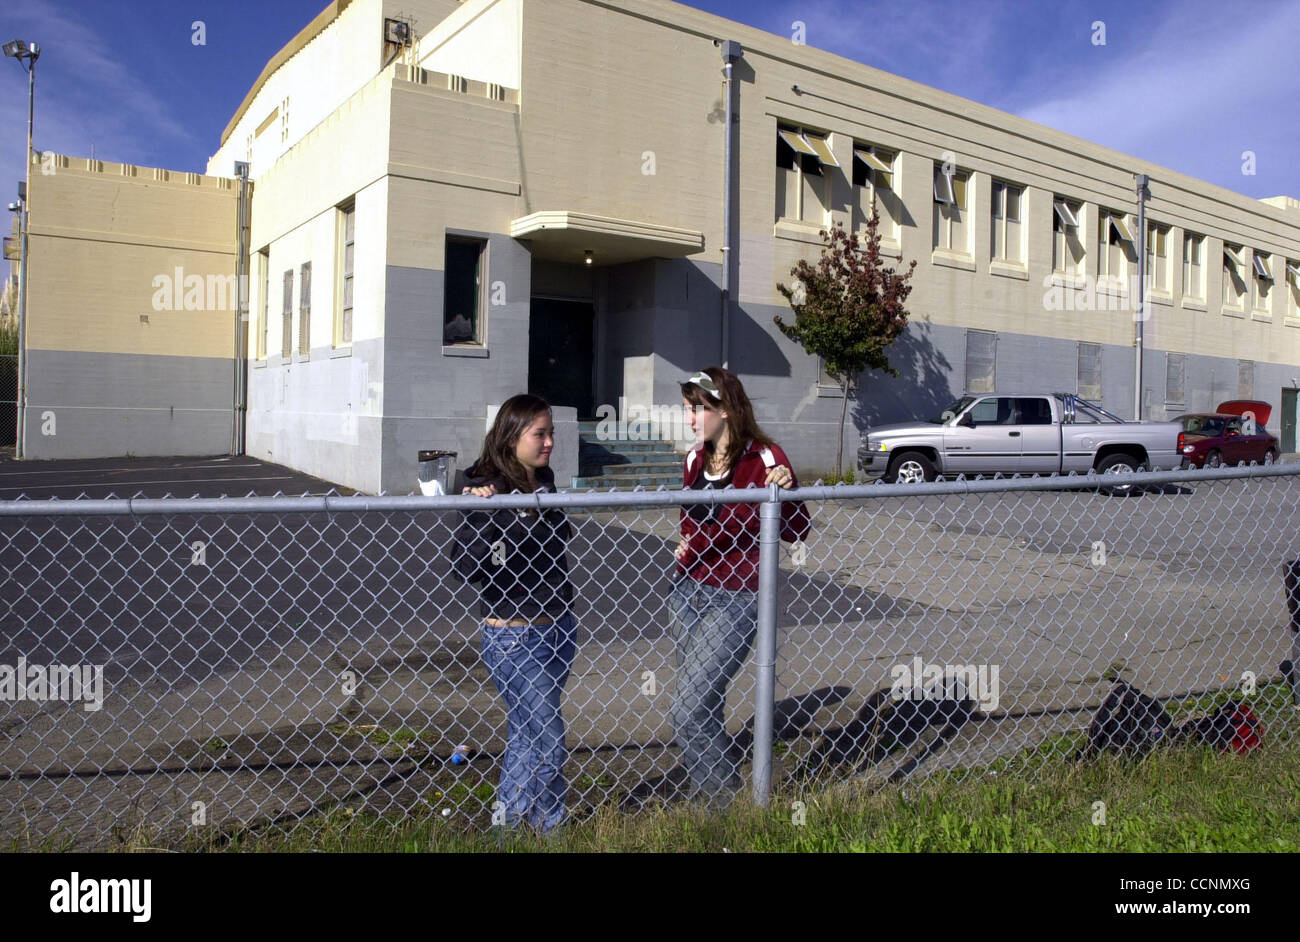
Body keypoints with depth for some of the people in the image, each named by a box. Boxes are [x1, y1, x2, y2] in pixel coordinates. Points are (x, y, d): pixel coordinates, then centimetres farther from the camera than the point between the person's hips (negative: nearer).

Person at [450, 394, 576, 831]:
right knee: (548, 744, 1)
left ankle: (509, 825, 35)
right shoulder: (487, 490, -16)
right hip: (515, 637, -7)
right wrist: (482, 512, -33)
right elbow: (466, 568, -23)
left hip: (558, 626, 7)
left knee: (525, 734, 19)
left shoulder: (544, 479, 5)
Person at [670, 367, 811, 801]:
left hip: (735, 599, -6)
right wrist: (687, 548, 4)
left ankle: (723, 798, 10)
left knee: (686, 711, -9)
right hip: (689, 590, 7)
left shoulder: (764, 458, -11)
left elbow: (796, 533, -8)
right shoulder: (695, 459, 8)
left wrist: (785, 491, -25)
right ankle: (708, 796, 30)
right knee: (704, 707, 13)